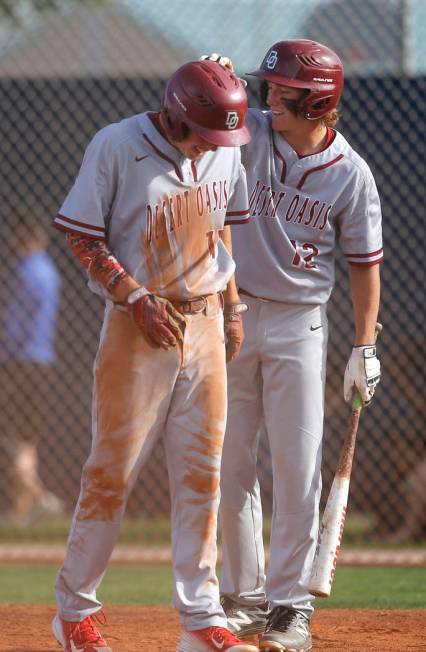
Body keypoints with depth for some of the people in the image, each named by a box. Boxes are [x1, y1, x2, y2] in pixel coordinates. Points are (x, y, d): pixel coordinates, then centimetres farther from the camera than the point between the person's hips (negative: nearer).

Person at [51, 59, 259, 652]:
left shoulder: (225, 152, 5)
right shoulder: (116, 146, -12)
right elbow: (82, 237, -9)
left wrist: (232, 303, 14)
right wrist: (137, 299, -16)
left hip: (204, 324, 5)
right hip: (137, 329, -5)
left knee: (201, 473, 4)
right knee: (112, 471, -2)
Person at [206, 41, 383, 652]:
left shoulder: (350, 172, -6)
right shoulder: (251, 134, -3)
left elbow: (365, 261, 0)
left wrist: (365, 347, -3)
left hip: (299, 325, -2)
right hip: (231, 317, 2)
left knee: (298, 469, -3)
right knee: (230, 464, 6)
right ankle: (242, 596, 17)